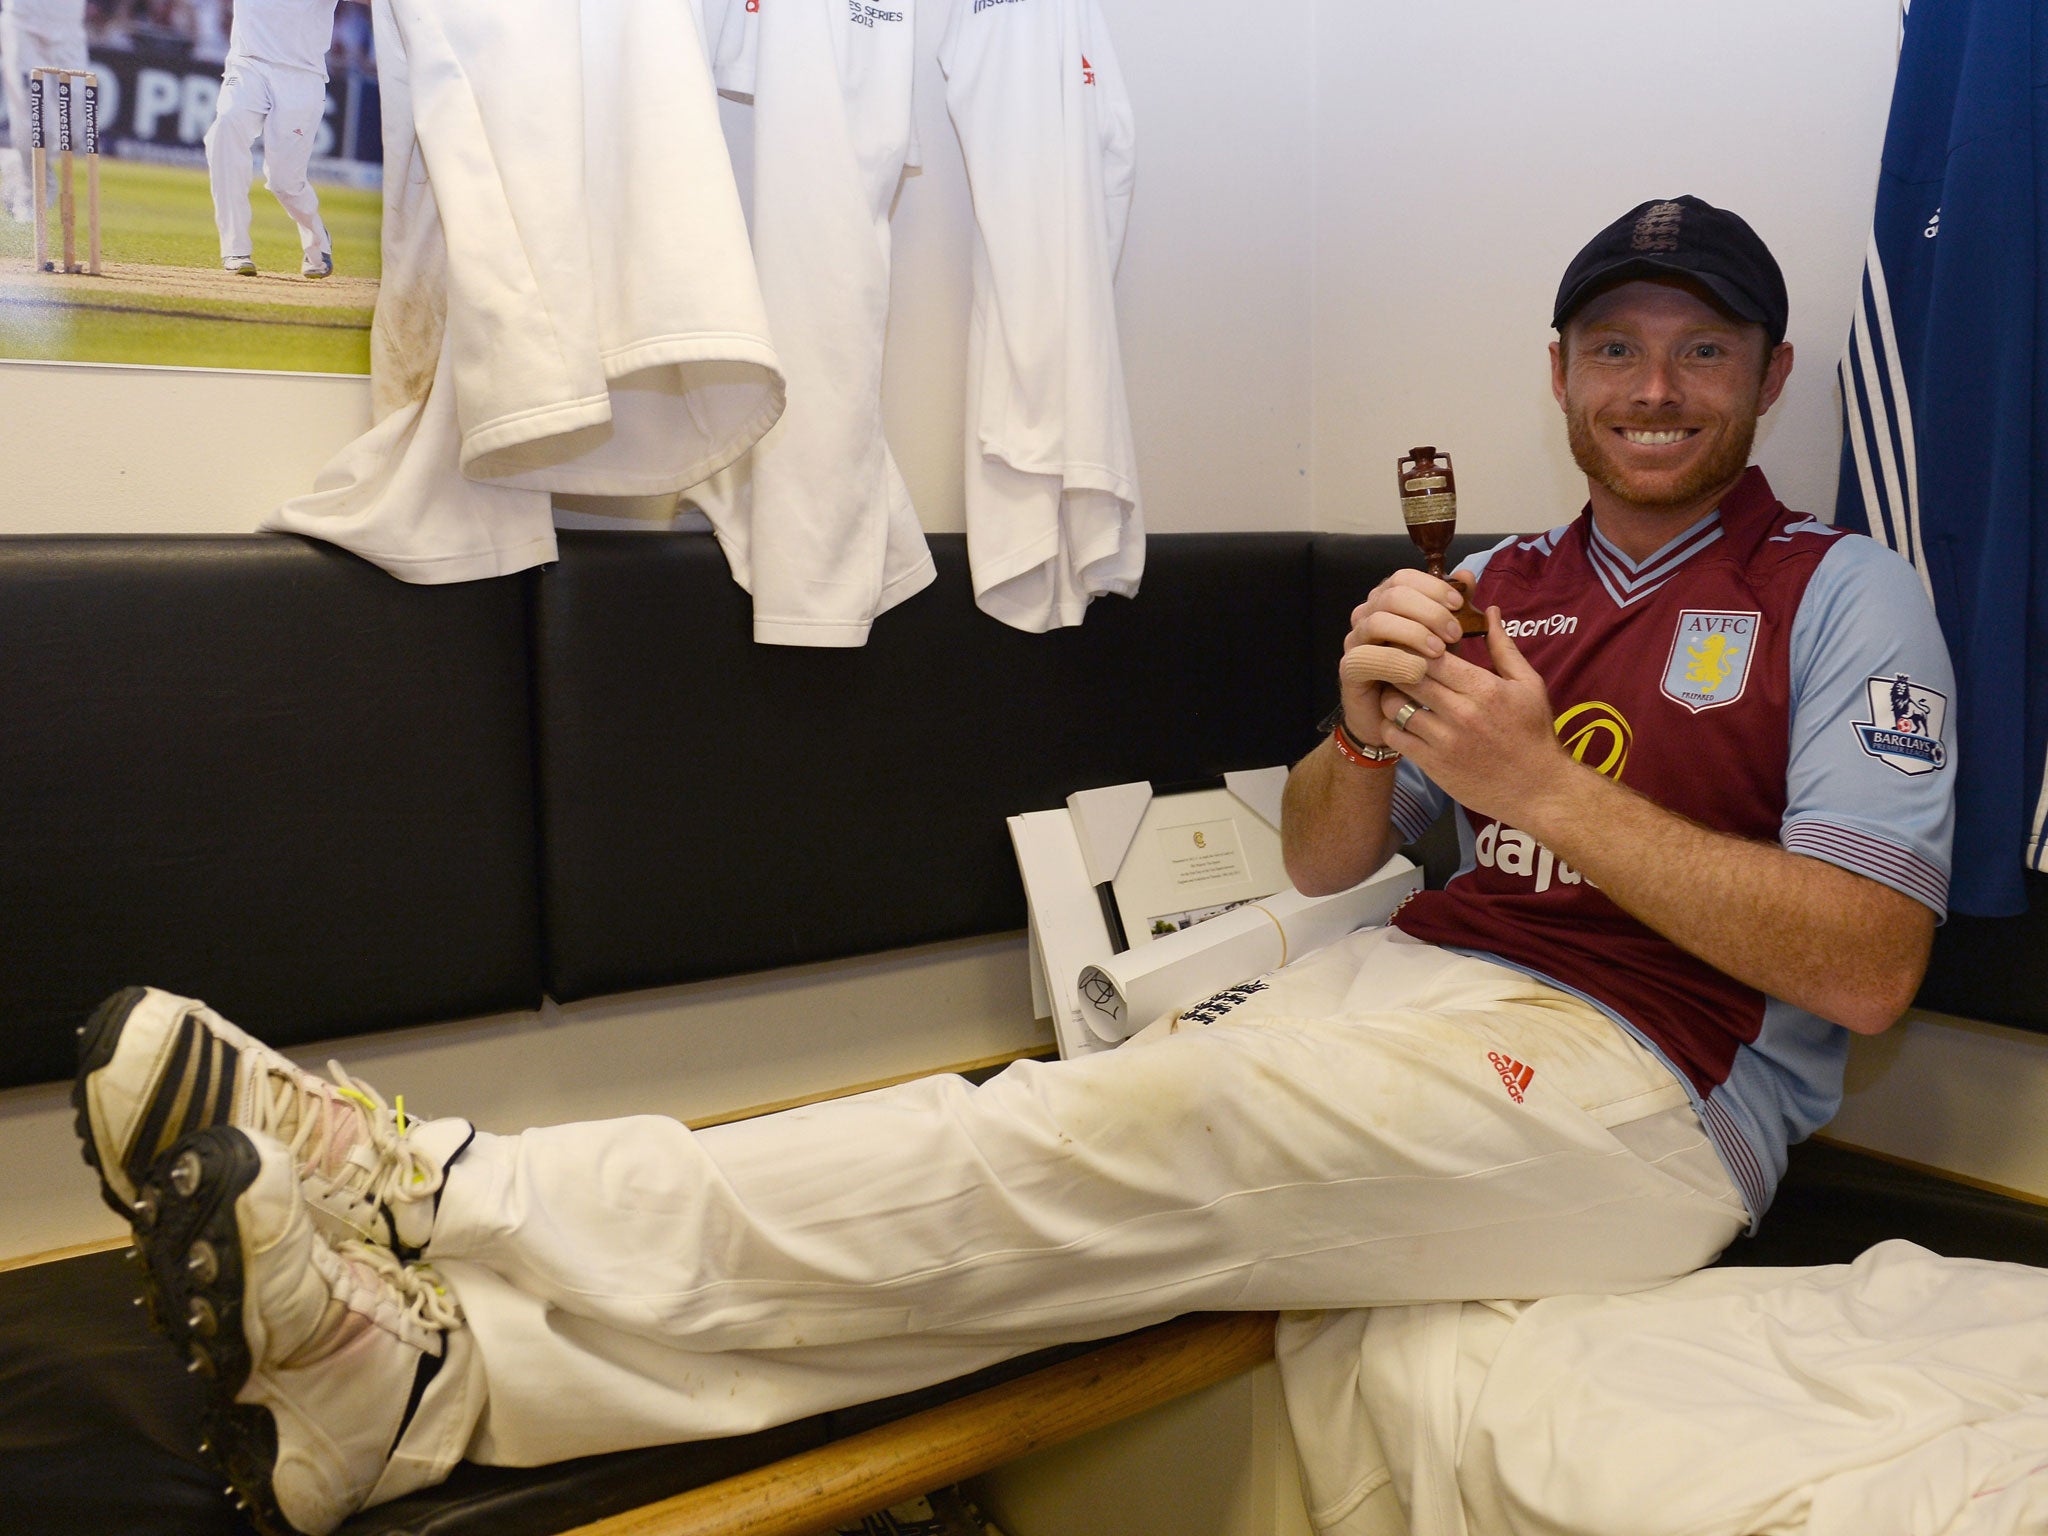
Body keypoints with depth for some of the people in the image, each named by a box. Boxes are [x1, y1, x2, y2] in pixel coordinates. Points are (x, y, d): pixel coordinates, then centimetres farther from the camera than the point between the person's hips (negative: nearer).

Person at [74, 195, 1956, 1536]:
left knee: (1117, 1153, -29)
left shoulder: (1843, 594, 2)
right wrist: (1369, 732, -9)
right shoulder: (1503, 579, 18)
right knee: (1046, 1134, -21)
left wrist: (1543, 783, -15)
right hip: (1414, 991, 5)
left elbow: (1865, 965, -10)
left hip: (1643, 1094, -5)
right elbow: (1319, 860, 14)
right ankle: (418, 1373, -32)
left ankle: (434, 1196, -34)